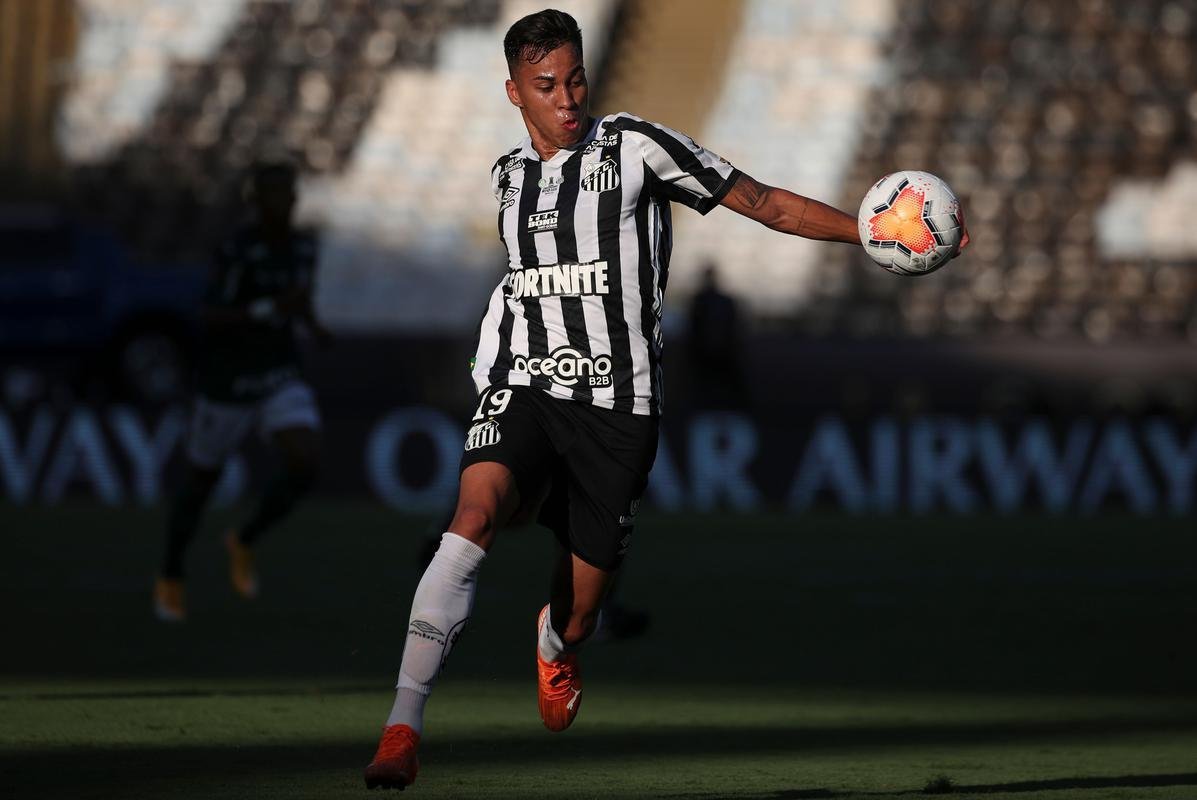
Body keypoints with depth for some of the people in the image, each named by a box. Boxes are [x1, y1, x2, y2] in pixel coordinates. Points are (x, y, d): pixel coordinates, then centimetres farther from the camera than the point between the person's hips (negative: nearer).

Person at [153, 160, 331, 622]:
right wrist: (269, 311, -34)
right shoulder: (238, 251, -21)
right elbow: (209, 318, -24)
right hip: (228, 381, -5)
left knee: (305, 463, -19)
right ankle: (170, 580, 36)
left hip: (281, 380, 5)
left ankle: (244, 542, 9)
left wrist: (313, 325, -1)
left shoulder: (304, 245, -1)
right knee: (201, 480, 11)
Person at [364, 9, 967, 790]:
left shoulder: (636, 147, -3)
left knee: (579, 615, 4)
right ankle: (403, 729, -33)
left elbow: (763, 203, -1)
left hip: (617, 403, -2)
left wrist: (874, 231, -7)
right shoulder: (508, 177, 11)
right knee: (476, 514, -28)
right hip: (523, 389, 2)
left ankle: (553, 644, 47)